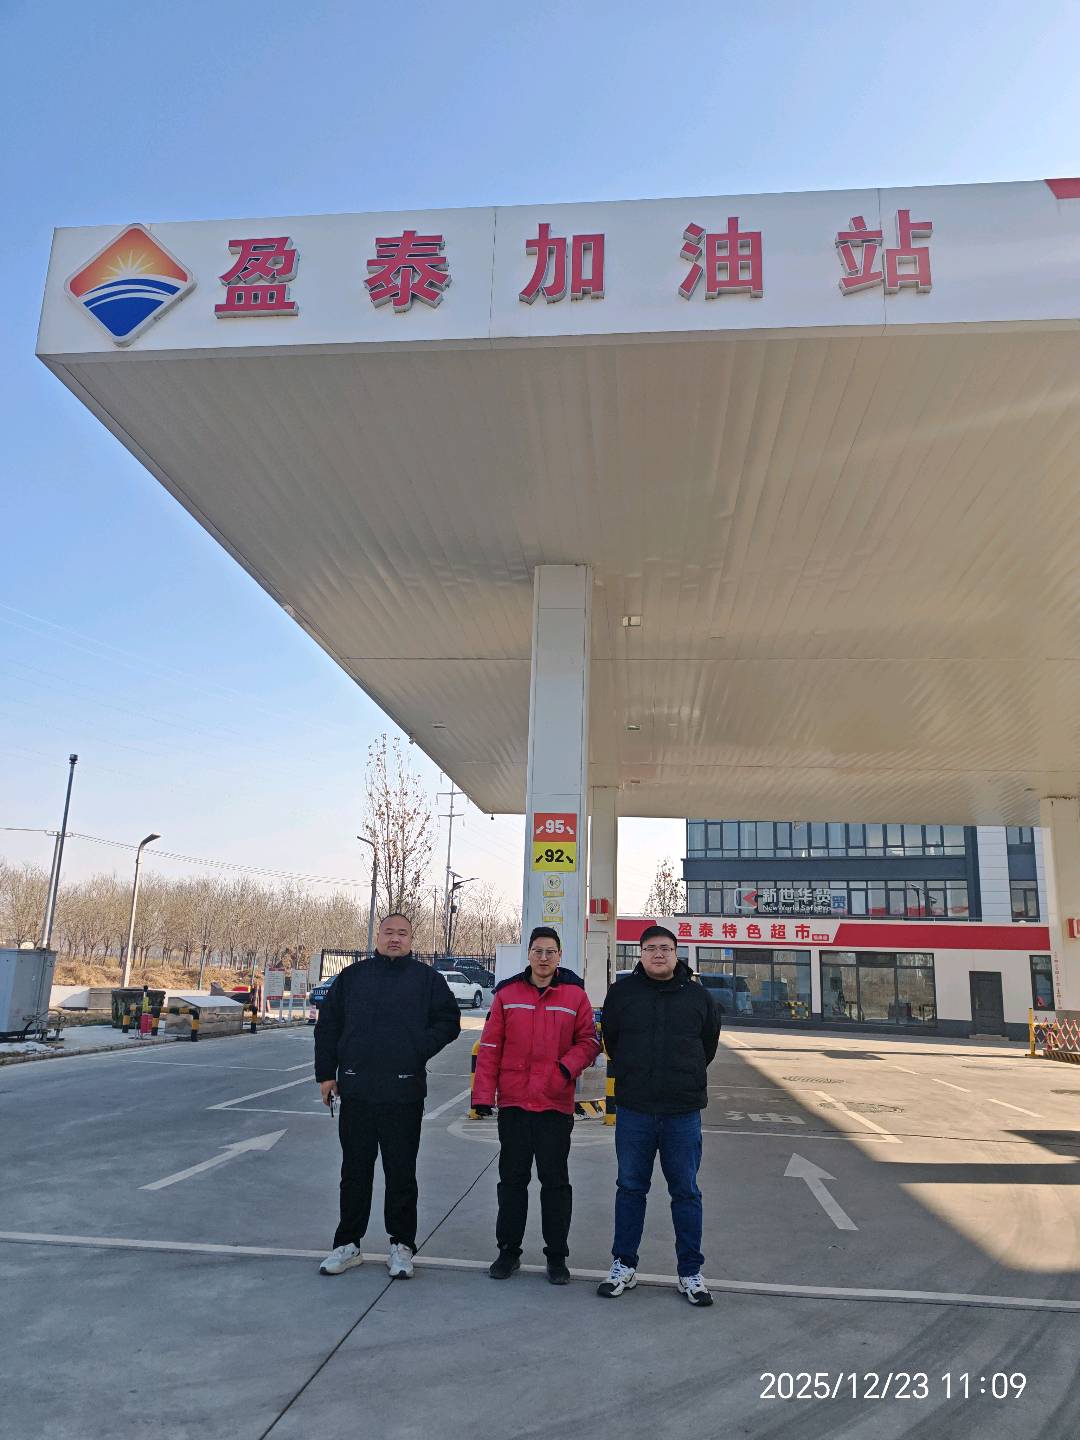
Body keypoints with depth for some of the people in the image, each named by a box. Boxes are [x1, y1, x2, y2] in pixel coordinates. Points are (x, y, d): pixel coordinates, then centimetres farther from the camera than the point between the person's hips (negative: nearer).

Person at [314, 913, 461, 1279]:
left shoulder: (427, 978, 3)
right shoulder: (352, 975, 7)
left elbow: (449, 1021, 2)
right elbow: (327, 1025, 9)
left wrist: (419, 1049, -11)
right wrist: (327, 1073, 5)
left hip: (404, 1093, -2)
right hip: (355, 1091, 2)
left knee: (401, 1173, 7)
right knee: (355, 1170, 11)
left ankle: (402, 1245, 20)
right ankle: (348, 1243, 24)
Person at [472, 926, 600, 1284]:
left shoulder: (575, 994, -1)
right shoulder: (507, 993, 0)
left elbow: (588, 1040, 4)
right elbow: (490, 1046, 1)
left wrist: (568, 1067, -14)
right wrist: (483, 1093, -3)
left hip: (556, 1104, -1)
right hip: (513, 1102, 1)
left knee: (555, 1181, 8)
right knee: (512, 1178, 12)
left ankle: (557, 1255, 21)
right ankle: (508, 1250, 26)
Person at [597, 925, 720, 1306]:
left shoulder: (697, 996, 1)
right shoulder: (622, 992, 0)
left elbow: (709, 1042, 16)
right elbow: (610, 1040, 13)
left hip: (683, 1113, 0)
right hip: (633, 1109, 0)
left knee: (686, 1192, 8)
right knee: (630, 1189, 10)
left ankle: (690, 1272, 20)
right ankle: (624, 1266, 23)